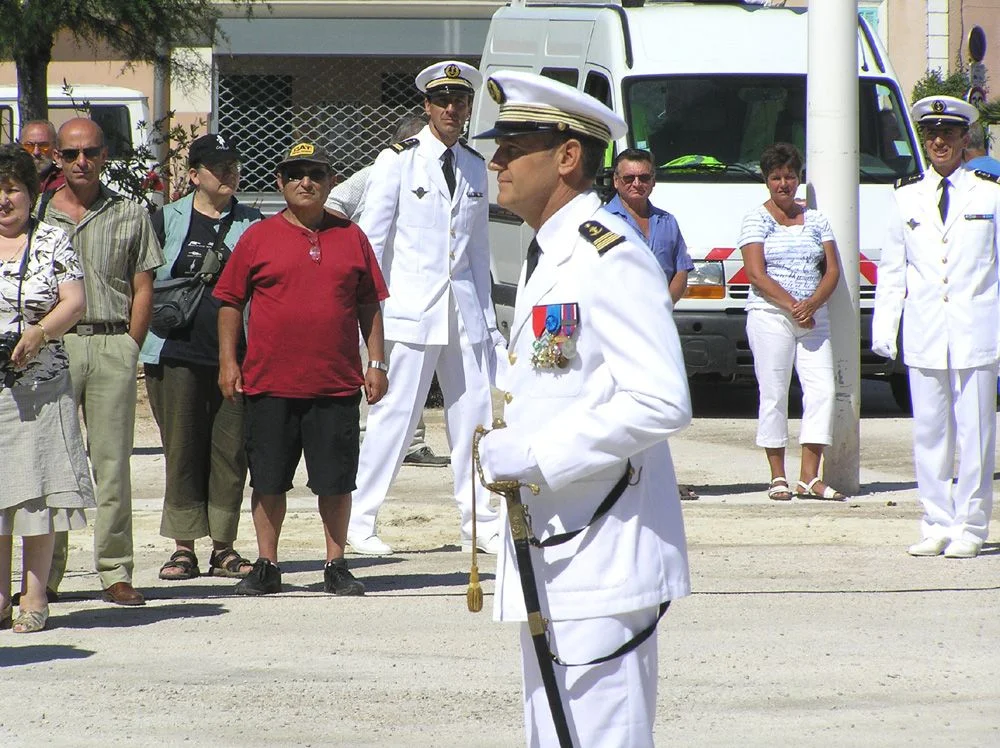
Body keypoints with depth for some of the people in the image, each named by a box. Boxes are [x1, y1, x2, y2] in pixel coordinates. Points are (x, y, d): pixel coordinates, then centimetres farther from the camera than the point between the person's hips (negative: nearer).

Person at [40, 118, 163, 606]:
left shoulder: (130, 216, 10)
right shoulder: (36, 213, 9)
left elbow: (142, 287, 10)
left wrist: (128, 347, 1)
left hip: (113, 346, 0)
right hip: (52, 346, 0)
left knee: (112, 461, 0)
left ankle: (115, 571, 2)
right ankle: (45, 574, 2)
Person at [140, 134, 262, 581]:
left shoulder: (253, 225, 11)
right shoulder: (166, 221, 9)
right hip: (177, 354, -1)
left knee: (231, 450, 0)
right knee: (182, 449, 0)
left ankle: (223, 547, 9)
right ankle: (183, 547, 6)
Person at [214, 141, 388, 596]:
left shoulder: (350, 238, 9)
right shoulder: (258, 238, 5)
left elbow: (369, 305, 13)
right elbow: (230, 301, 7)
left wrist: (376, 362, 8)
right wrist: (228, 360, 0)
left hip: (337, 384, 1)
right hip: (270, 383, -1)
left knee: (336, 481, 3)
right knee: (269, 481, 5)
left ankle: (336, 566, 13)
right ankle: (266, 566, 14)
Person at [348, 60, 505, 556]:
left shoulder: (475, 167, 14)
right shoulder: (398, 161, -1)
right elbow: (371, 241, -1)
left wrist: (487, 319, 16)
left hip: (464, 310, 5)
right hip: (411, 307, -5)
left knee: (475, 414, 5)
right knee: (395, 414, -6)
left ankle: (479, 522, 13)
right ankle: (359, 521, 1)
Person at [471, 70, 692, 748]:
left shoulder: (610, 258, -15)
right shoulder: (547, 258, 17)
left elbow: (661, 403, -25)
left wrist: (535, 457, -20)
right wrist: (505, 447, 13)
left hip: (602, 561, -10)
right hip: (551, 560, 10)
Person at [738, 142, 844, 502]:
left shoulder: (816, 219, 13)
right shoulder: (756, 219, 2)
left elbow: (833, 270, 8)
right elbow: (756, 274, -8)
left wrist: (812, 304, -11)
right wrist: (792, 306, -17)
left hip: (814, 316, 4)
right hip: (769, 316, -4)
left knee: (822, 389, -6)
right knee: (774, 393, -3)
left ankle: (809, 477, -6)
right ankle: (778, 476, 1)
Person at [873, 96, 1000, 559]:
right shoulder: (907, 197, 11)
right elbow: (891, 269, 12)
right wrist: (883, 329, 5)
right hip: (923, 336, 2)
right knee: (929, 433, 3)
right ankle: (936, 525, 10)